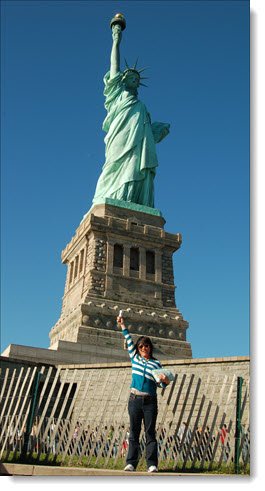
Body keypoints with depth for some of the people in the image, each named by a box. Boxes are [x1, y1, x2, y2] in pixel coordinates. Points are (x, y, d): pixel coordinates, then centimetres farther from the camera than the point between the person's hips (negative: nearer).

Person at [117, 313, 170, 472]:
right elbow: (129, 341, 13)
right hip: (135, 400, 2)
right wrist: (123, 326, 14)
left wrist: (165, 381, -16)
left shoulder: (156, 363, 5)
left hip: (150, 401, -2)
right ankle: (131, 463, 7)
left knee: (150, 433, -1)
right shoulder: (135, 358, 11)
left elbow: (160, 384, 6)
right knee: (134, 433, 5)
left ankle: (152, 464, 0)